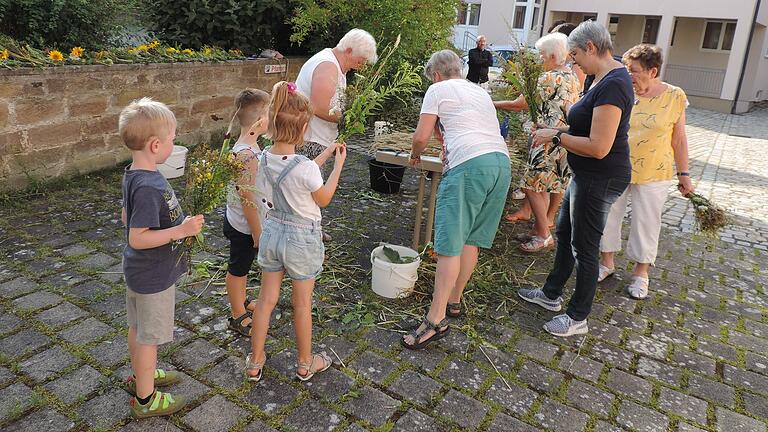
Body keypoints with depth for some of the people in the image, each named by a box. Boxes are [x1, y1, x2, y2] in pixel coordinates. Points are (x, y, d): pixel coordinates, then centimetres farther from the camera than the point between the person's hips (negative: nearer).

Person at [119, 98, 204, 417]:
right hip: (153, 277, -9)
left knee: (137, 328, 25)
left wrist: (179, 223, 13)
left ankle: (140, 376, 46)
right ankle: (145, 399, 26)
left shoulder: (132, 175, 0)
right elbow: (137, 238, -30)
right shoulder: (149, 187, -30)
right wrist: (180, 230, -29)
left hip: (138, 271, 9)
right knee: (149, 337, 8)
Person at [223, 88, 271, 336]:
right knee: (238, 269, 9)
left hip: (241, 222, 9)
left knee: (242, 267, 25)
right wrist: (257, 233, -19)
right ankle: (238, 317, 27)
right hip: (244, 226, -9)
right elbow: (247, 199, -26)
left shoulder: (246, 146, 1)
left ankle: (242, 303, 45)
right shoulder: (247, 154, -29)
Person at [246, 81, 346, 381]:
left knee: (266, 299, 17)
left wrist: (323, 156, 13)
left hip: (271, 232, 5)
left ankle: (255, 362, 31)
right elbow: (324, 199, -9)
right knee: (302, 304, 13)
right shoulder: (306, 168, -27)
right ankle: (305, 364, 34)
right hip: (301, 238, -5)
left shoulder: (264, 159, -8)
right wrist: (338, 164, -1)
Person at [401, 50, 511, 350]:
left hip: (469, 164, -8)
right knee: (472, 238, 14)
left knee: (451, 243, -9)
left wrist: (415, 156, 25)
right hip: (502, 161, 8)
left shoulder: (438, 90, 9)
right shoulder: (480, 92, 30)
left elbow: (421, 137, 5)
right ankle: (453, 301, 24)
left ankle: (435, 320, -9)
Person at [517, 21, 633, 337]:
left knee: (584, 246, 3)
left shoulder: (612, 85, -23)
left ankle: (578, 318, 20)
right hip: (587, 176, 10)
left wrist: (556, 136, -17)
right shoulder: (605, 78, 9)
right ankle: (551, 294, 39)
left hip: (600, 179, -10)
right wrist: (559, 132, 5)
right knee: (565, 233, 21)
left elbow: (599, 147, -28)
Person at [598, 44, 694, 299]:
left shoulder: (674, 97, -6)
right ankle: (607, 263, 30)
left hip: (653, 175, -1)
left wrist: (683, 174, 2)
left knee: (646, 223, 8)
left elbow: (679, 139, 1)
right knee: (609, 215, 10)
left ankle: (641, 273, 26)